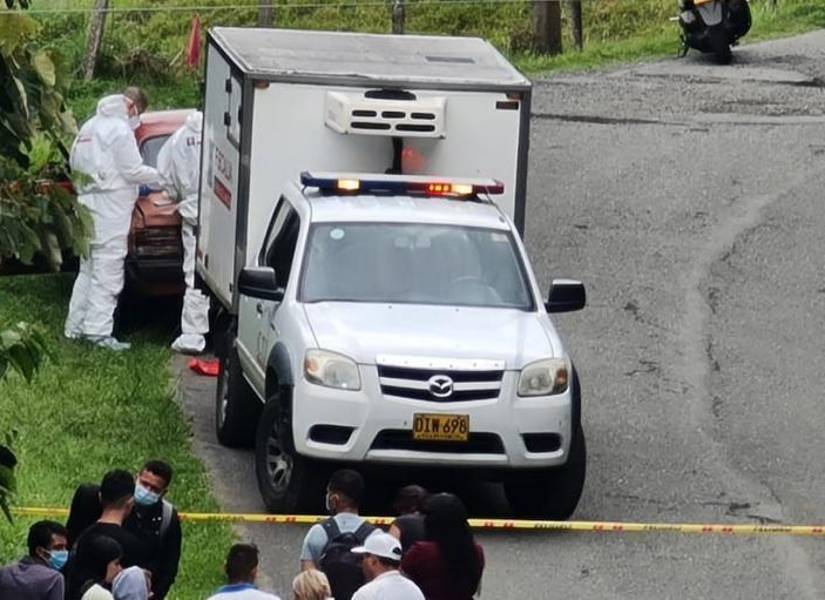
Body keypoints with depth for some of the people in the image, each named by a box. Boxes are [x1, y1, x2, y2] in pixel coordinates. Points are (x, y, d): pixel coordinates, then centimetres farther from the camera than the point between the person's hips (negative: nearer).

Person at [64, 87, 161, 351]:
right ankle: (98, 330, -10)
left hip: (88, 202, 9)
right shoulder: (120, 129, -12)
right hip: (110, 208, -9)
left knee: (87, 268, 17)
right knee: (107, 271, -7)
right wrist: (160, 176, 0)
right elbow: (133, 171, -13)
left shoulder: (89, 126, 16)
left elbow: (75, 162, 22)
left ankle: (75, 326, 19)